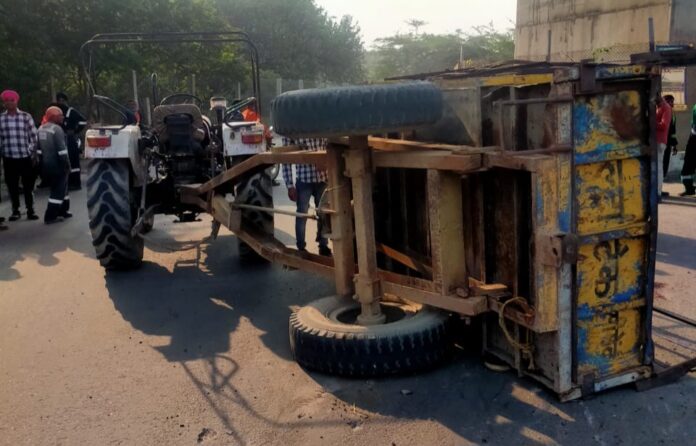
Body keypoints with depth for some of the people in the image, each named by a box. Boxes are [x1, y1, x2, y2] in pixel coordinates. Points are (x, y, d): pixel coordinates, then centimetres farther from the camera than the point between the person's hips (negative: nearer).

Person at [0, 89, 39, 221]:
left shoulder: (26, 117, -1)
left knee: (28, 185, 5)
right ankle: (15, 210, 18)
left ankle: (30, 210, 15)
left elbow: (33, 136, 1)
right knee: (12, 186, 7)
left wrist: (34, 154, -1)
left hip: (25, 157, -1)